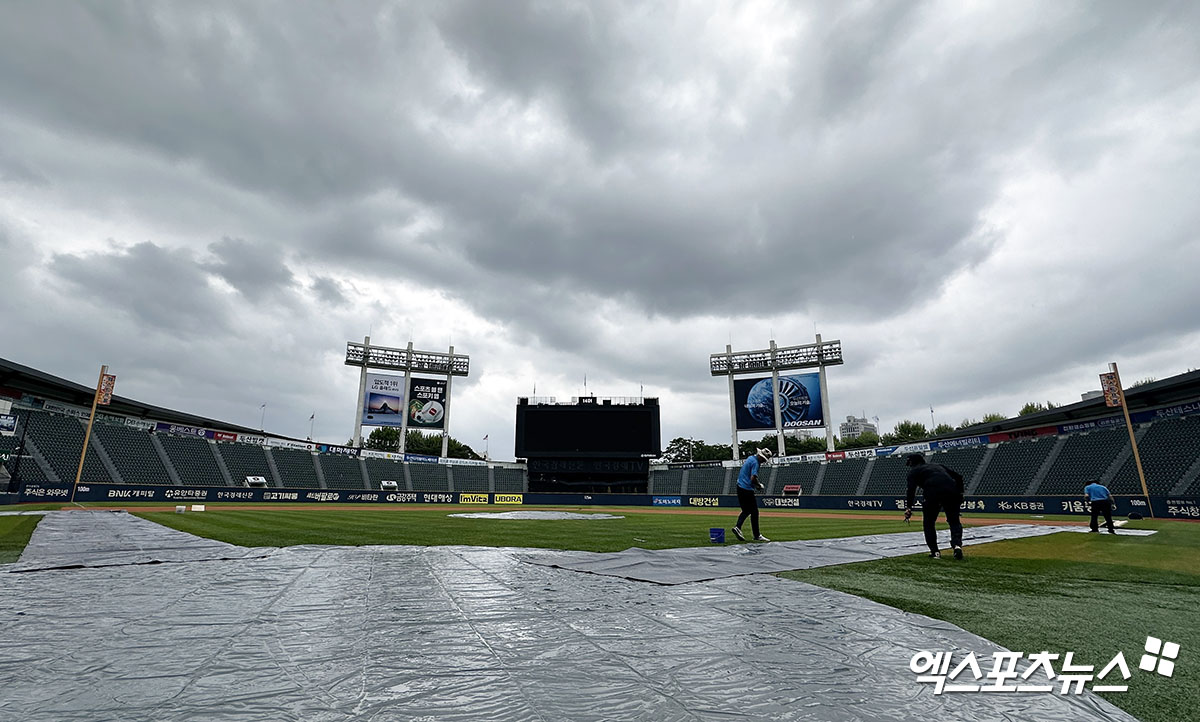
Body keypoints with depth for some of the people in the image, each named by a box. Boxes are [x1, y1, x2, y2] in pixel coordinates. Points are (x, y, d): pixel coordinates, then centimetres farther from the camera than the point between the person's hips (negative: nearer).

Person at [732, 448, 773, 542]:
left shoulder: (750, 458, 13)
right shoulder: (755, 462, -16)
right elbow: (753, 478, -25)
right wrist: (759, 485, -6)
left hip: (740, 487, 9)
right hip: (747, 489, -9)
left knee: (746, 510, 18)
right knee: (754, 512, 2)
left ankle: (737, 527, 3)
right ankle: (757, 536, 9)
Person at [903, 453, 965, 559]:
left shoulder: (914, 471, 19)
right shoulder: (937, 465, 34)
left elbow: (911, 489, 2)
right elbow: (958, 476, 24)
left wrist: (908, 508, -2)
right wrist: (959, 493, 24)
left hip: (933, 492, -4)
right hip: (952, 490, 4)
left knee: (928, 522, 13)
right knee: (954, 521, 17)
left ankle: (935, 551, 11)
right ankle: (957, 545, -6)